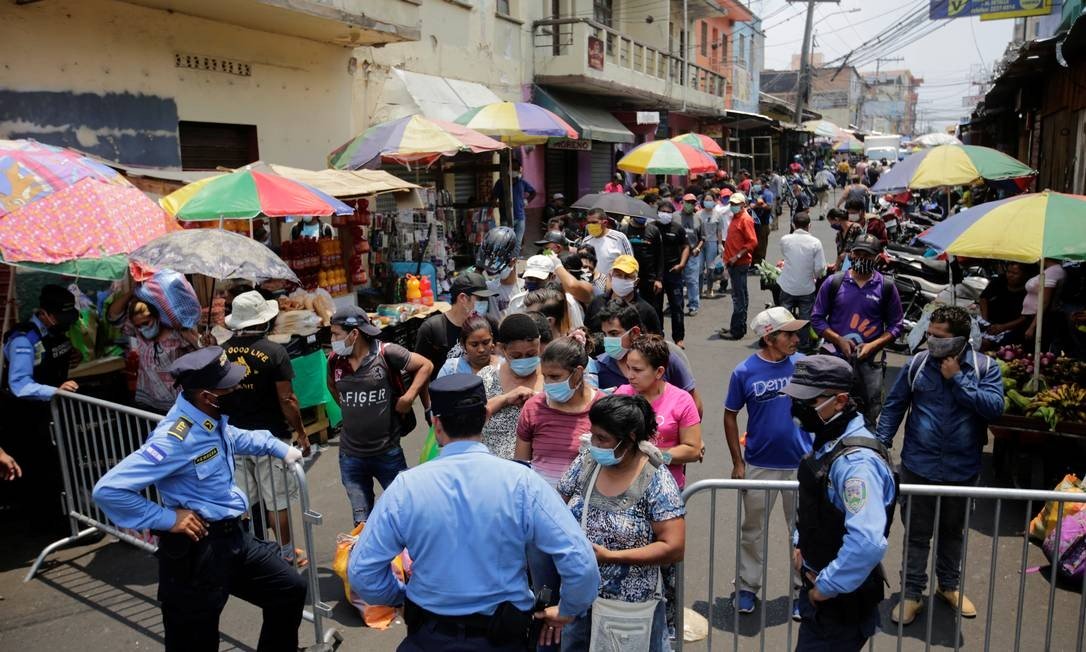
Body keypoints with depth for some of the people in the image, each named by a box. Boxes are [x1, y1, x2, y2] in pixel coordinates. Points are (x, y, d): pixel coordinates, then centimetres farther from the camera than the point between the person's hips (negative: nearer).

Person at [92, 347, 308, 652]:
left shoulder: (210, 418, 4)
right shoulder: (175, 439, -25)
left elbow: (236, 438, 29)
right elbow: (108, 490, -28)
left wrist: (281, 448, 20)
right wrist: (168, 519, -23)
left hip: (231, 537, 9)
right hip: (196, 551, -9)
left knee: (290, 589, 19)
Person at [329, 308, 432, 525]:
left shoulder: (386, 353, -14)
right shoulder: (336, 360, -1)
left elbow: (425, 365, -6)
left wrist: (409, 396, -16)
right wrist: (349, 409, 11)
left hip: (388, 452, -3)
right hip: (351, 456, 3)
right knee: (362, 519, 12)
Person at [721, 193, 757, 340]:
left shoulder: (745, 219, -11)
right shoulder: (735, 218, 16)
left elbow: (753, 242, -17)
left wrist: (737, 256, -20)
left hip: (740, 263, -9)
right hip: (733, 263, 9)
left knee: (739, 298, -7)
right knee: (740, 296, 14)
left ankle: (737, 331, -4)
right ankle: (740, 327, 22)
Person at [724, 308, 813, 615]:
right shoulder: (745, 372, -11)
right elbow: (730, 416, -2)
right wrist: (737, 462, -4)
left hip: (802, 463, 1)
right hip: (759, 464, -1)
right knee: (753, 531, 14)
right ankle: (748, 587, 31)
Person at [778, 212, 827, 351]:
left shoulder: (785, 240, -8)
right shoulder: (815, 242, -12)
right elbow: (820, 267, -11)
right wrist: (816, 277, 8)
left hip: (788, 286, 1)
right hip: (807, 287, -1)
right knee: (805, 317, 12)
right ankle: (804, 346, 19)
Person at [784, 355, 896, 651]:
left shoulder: (856, 461, -29)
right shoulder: (826, 442, 3)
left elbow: (867, 543, -39)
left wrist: (826, 588, -26)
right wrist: (799, 545, 8)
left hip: (841, 603, -9)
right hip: (817, 583, 9)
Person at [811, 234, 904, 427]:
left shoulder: (886, 287, 3)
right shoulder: (834, 282, 2)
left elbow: (895, 325, 5)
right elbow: (817, 318, 3)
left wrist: (873, 345, -10)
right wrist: (839, 340, -10)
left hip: (870, 359, 0)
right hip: (835, 356, 0)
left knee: (869, 415, 5)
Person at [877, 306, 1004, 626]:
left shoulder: (985, 368, -7)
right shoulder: (917, 363, -7)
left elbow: (994, 408, -20)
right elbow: (894, 406, 0)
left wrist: (957, 378, -21)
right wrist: (881, 444, -5)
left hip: (963, 469, 1)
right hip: (918, 467, -1)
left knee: (953, 531, 21)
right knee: (917, 533, 9)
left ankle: (949, 585, 41)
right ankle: (912, 593, 23)